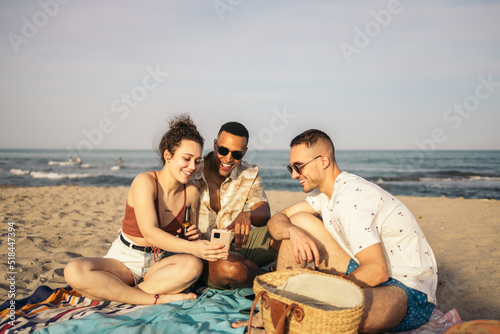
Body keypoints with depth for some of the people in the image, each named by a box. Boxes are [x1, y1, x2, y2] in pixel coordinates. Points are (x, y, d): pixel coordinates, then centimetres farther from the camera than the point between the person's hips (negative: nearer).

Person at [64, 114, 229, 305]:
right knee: (74, 271, -31)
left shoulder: (191, 192, 0)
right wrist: (192, 247, -40)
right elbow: (150, 233, -27)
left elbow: (189, 236, 16)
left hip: (159, 262, 3)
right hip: (124, 260, -3)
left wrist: (194, 236, -9)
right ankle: (158, 298, -28)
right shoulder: (145, 182, -15)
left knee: (193, 265, -31)